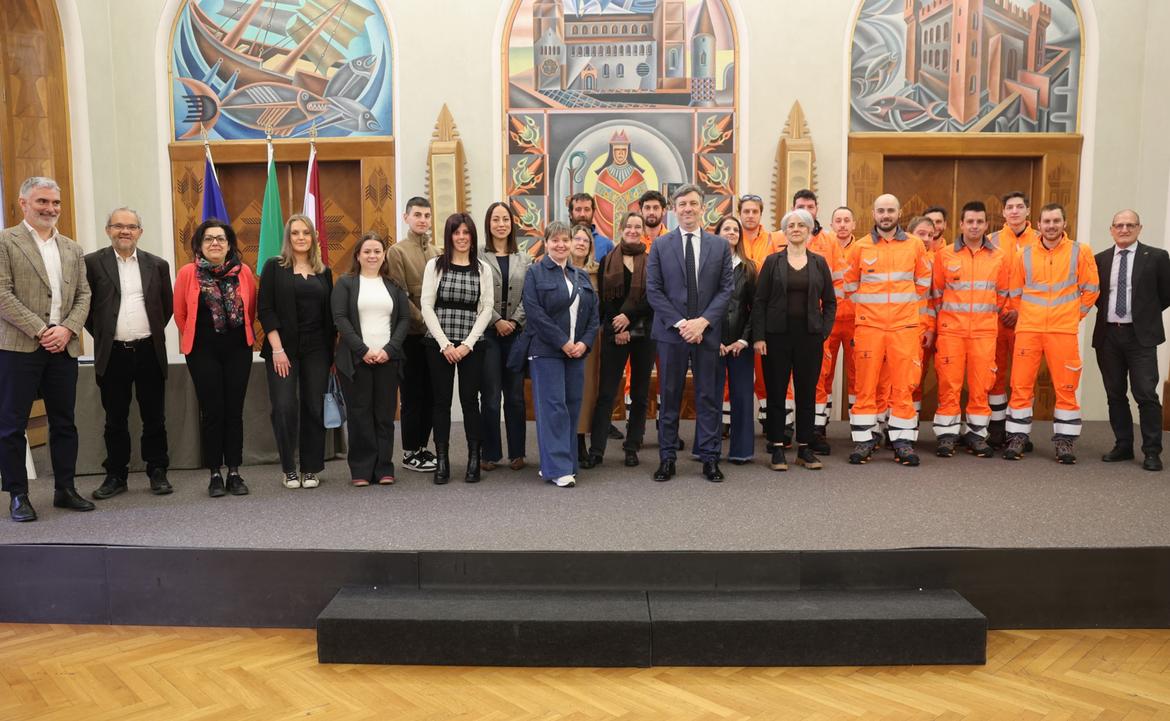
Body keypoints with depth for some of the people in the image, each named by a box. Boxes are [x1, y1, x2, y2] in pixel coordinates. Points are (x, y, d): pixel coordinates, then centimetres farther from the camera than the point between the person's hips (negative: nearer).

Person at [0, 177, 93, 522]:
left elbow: (83, 295, 11)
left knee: (64, 422, 10)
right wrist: (41, 331, -14)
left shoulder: (72, 248, 15)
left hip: (63, 347, 5)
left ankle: (65, 489, 20)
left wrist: (67, 329, -6)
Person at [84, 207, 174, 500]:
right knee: (115, 420, 8)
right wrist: (100, 333, 4)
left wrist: (153, 331, 10)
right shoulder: (92, 263, 1)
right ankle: (116, 475, 18)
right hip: (112, 354, -1)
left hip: (149, 352, 1)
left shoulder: (157, 264, 7)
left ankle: (158, 472, 17)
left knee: (154, 418, 7)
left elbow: (167, 305, 14)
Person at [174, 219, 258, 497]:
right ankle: (214, 475, 11)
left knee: (234, 411, 5)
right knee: (212, 412, 2)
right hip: (204, 352, -1)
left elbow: (251, 309, 11)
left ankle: (234, 473, 13)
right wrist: (196, 338, 12)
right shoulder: (187, 273, -5)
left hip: (238, 350, 1)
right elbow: (180, 313, 5)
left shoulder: (243, 272, 0)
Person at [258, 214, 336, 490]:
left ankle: (311, 469, 12)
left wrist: (332, 350, 6)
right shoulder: (274, 267, 2)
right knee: (285, 407, -6)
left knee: (314, 408, 2)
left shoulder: (323, 271, 11)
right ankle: (288, 469, 9)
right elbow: (265, 309, -4)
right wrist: (277, 349, -12)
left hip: (316, 350, 3)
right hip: (283, 348, -2)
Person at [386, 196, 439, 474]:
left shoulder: (437, 252, 10)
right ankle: (409, 453, 12)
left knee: (430, 394, 10)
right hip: (411, 334, -5)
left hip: (434, 334, 5)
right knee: (413, 395, 2)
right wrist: (423, 321, -14)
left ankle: (422, 447, 22)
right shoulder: (397, 251, -4)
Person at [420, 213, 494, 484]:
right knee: (441, 400, 3)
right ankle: (442, 460, 10)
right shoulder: (435, 265, 3)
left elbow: (487, 308, 2)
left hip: (471, 345, 0)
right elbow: (426, 306, -2)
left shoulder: (483, 269, 7)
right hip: (439, 344, 0)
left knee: (470, 400, 1)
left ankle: (474, 459, 10)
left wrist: (467, 344, -7)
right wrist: (445, 344, -9)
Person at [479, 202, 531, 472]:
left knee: (515, 396, 6)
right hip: (488, 333, -2)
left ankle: (517, 452, 14)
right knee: (490, 396, 0)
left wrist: (515, 321, -9)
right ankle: (491, 453, 10)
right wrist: (497, 321, -11)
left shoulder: (524, 259, 10)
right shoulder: (478, 258, 0)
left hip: (516, 332, 3)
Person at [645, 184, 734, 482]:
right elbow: (653, 290, -1)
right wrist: (679, 323, -11)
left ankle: (710, 457, 13)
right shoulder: (660, 245, 4)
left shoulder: (720, 245, 7)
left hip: (707, 331, 1)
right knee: (670, 396, 5)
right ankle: (667, 457, 14)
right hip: (670, 332, -1)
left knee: (708, 396, 5)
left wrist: (703, 321, -11)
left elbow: (726, 289, 2)